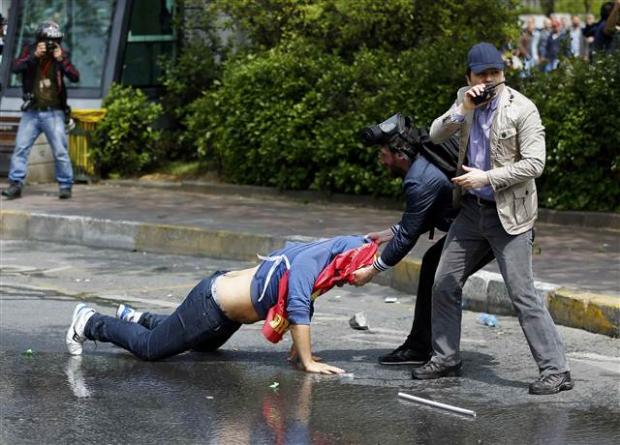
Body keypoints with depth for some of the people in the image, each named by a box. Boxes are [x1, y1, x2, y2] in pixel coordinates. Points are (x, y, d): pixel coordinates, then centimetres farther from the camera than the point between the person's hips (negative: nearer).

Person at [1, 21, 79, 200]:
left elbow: (75, 77, -10)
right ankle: (15, 184, -3)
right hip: (31, 112, 1)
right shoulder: (29, 51, 3)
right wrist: (34, 55, -24)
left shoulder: (61, 55, 1)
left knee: (60, 152, -3)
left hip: (54, 113, -1)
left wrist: (61, 59, -22)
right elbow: (16, 67, -14)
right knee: (20, 148, -6)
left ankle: (65, 186, 6)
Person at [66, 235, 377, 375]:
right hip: (210, 306, -10)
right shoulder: (309, 262, -31)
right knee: (149, 348, 4)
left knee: (203, 346, 37)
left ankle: (136, 318, 47)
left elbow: (301, 303, 10)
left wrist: (299, 344, 7)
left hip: (225, 284, 10)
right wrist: (308, 362, -31)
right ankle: (89, 323, 22)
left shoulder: (330, 251, -3)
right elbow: (298, 310, -36)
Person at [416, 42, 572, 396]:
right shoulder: (465, 99, 7)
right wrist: (463, 110, -15)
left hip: (509, 214, -7)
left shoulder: (522, 109, -13)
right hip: (472, 208, 7)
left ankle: (556, 371, -7)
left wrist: (487, 177, -21)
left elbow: (534, 164, -17)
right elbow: (436, 136, 0)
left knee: (523, 294, -10)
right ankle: (446, 360, 27)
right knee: (445, 285, 12)